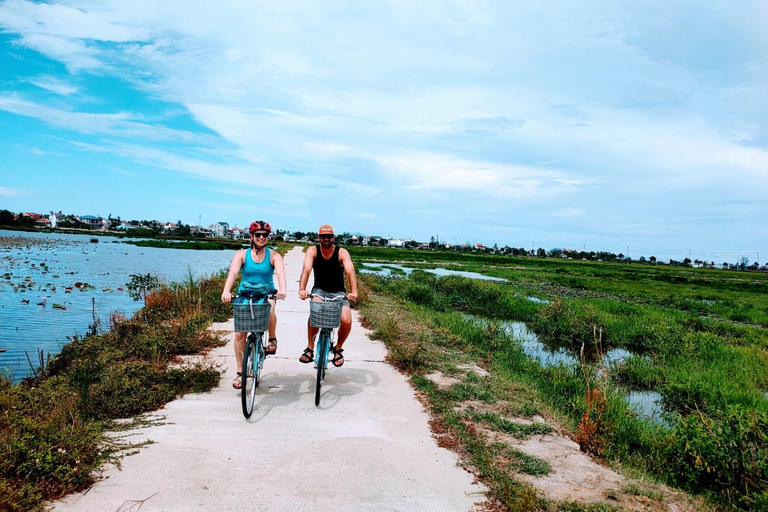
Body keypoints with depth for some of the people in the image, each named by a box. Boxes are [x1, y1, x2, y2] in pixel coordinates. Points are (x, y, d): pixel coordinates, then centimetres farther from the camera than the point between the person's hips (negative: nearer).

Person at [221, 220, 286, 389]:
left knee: (269, 309, -36)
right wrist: (226, 291, -39)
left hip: (266, 294, -1)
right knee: (240, 333, -6)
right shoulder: (242, 254, -5)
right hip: (244, 295, 1)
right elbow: (232, 272, -21)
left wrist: (282, 289, -44)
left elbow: (280, 272, -23)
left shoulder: (274, 256, -6)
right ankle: (240, 372, 10)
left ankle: (272, 339, -8)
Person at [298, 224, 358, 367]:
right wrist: (302, 289, -40)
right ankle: (310, 349, -14)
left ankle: (338, 348, 8)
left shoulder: (342, 252, -11)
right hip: (319, 290, 0)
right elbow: (306, 269, -23)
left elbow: (350, 271, -26)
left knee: (346, 321, -22)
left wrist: (353, 291, -43)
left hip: (338, 292, 0)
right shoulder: (313, 250, -8)